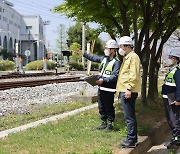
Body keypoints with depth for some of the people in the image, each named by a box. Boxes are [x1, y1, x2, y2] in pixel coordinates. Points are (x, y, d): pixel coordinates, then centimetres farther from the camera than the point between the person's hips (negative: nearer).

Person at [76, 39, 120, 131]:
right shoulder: (103, 59, 11)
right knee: (101, 107, 14)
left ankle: (110, 124, 14)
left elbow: (115, 76, -21)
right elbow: (93, 58, 27)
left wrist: (104, 80, -28)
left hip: (109, 89, -8)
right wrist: (83, 54, 25)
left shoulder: (116, 62, -13)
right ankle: (104, 123, 26)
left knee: (109, 108, 1)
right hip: (101, 88, 8)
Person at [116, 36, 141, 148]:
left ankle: (131, 140, -4)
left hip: (128, 92, -11)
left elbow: (134, 75, -19)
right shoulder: (127, 58, 21)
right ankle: (133, 138, 23)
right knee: (130, 116, 15)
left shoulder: (133, 57, -11)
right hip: (124, 91, 11)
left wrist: (129, 89, -23)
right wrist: (121, 91, 21)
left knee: (129, 117, -8)